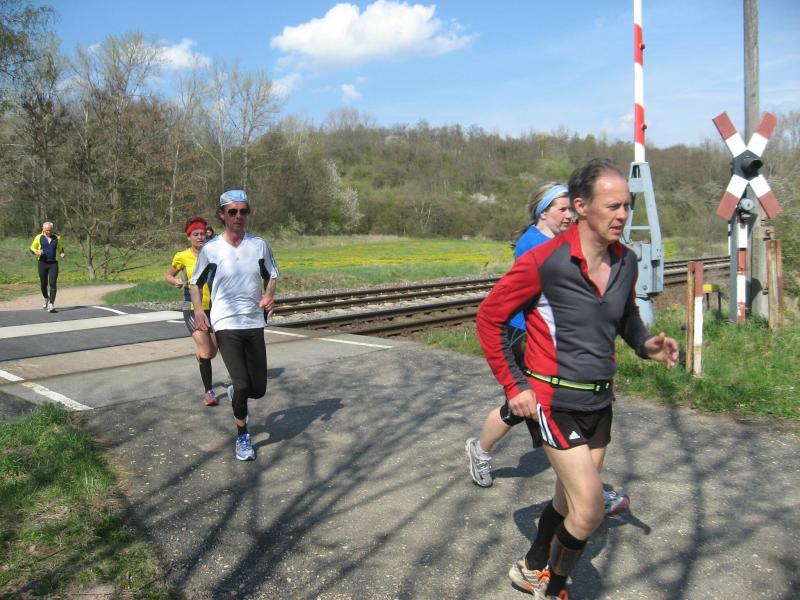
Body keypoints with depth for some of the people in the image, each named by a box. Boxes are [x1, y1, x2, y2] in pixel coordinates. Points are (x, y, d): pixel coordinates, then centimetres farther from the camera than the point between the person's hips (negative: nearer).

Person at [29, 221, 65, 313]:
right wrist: (37, 252, -14)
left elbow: (60, 248, 21)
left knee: (53, 284, -11)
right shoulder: (39, 238, 2)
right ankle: (45, 298, 37)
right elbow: (32, 248, 9)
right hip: (42, 263, 0)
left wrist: (62, 253, -1)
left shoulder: (57, 238, 8)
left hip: (53, 263, 0)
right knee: (43, 284, 7)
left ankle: (51, 305, -14)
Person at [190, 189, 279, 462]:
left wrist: (269, 296, -6)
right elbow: (195, 282, 9)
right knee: (242, 384, -13)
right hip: (225, 325, -3)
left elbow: (271, 275, 15)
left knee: (258, 389, 4)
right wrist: (198, 309, -8)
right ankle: (242, 436, 11)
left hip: (255, 324, 3)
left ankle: (235, 391, 41)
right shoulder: (210, 249, -4)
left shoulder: (259, 245, 2)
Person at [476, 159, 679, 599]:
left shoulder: (625, 262, 1)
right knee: (589, 511, -7)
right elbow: (489, 317, -11)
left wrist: (645, 344, -2)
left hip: (600, 402, 7)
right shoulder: (544, 261, -19)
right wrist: (513, 386, -12)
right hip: (554, 402, -7)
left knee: (570, 502, 20)